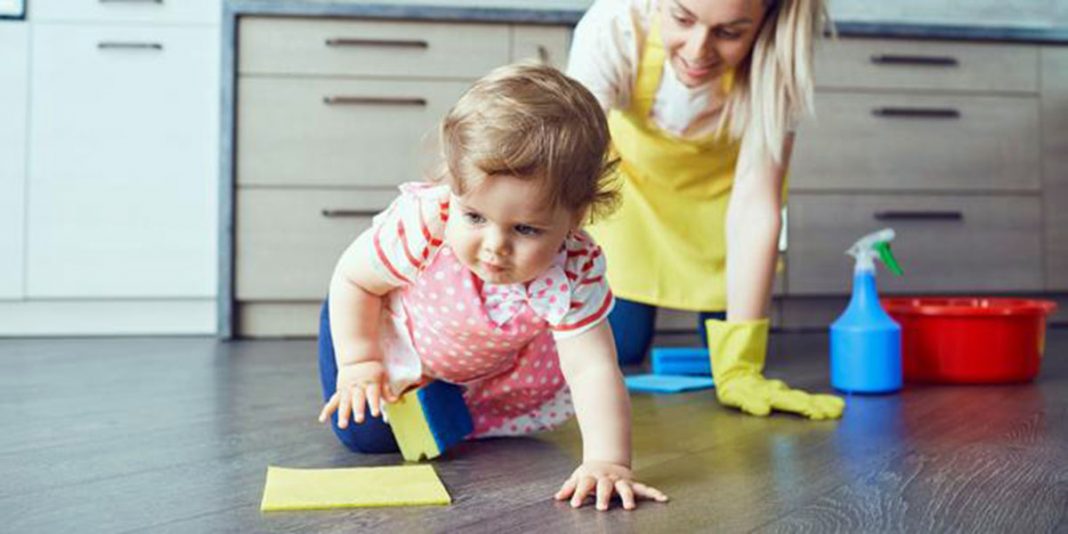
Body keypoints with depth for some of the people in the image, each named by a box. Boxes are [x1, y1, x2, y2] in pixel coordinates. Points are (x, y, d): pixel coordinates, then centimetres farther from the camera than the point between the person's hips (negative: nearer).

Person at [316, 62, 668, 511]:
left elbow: (593, 370, -36)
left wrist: (607, 462, -47)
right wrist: (358, 362, -19)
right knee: (367, 434, -8)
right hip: (392, 329, -2)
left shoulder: (572, 275, -36)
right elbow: (352, 278, -23)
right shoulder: (421, 225, -41)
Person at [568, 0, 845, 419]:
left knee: (723, 335, -3)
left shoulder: (777, 53, -33)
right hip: (629, 164, -1)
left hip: (722, 172, 1)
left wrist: (737, 364, -33)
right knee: (618, 346, -5)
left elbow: (756, 207, -31)